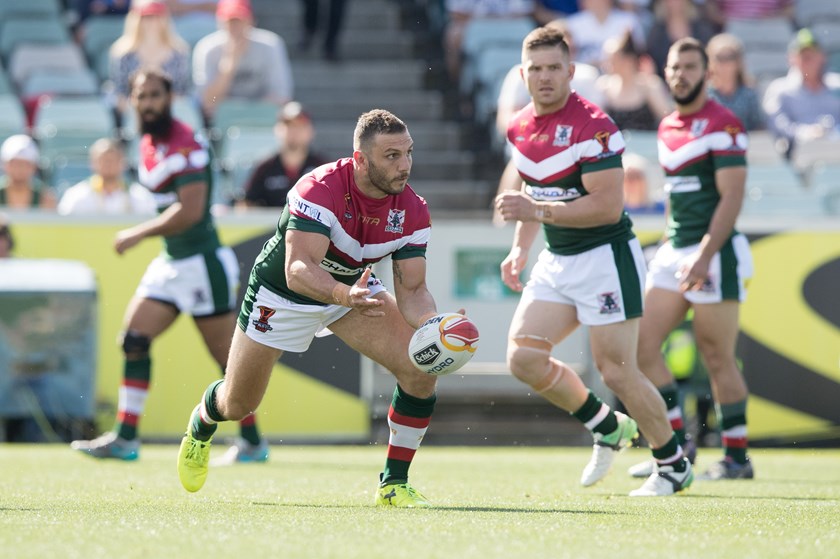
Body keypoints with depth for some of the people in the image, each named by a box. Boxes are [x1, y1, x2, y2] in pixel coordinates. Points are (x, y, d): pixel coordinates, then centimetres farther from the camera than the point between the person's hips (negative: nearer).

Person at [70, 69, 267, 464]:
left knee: (225, 355, -2)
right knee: (134, 339, 1)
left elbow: (190, 210, -24)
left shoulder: (185, 146, -17)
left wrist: (139, 235, -20)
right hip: (171, 263, 9)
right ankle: (125, 438, 2)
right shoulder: (148, 145, 12)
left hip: (202, 263, -9)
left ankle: (254, 442, 9)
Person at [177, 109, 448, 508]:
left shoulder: (413, 212, -20)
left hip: (355, 289, 4)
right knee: (236, 406, 9)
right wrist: (345, 295, -62)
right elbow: (298, 270, -44)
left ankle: (394, 484, -5)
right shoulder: (319, 190, -36)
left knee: (420, 369, -20)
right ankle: (202, 423, 49)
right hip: (281, 293, -4)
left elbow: (412, 289, -17)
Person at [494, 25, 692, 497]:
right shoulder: (521, 128, 7)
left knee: (617, 372, -8)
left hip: (606, 258, -8)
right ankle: (609, 428, 17)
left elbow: (608, 206, -24)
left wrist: (538, 211, -27)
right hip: (556, 262, 8)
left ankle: (674, 465, 11)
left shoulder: (593, 126, -19)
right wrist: (521, 249, 11)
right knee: (523, 356, -3)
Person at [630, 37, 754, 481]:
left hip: (714, 253, -8)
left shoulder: (723, 125, -10)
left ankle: (737, 457, 6)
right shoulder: (667, 128, 15)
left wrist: (703, 258, -21)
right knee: (642, 345, 1)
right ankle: (677, 445, 7)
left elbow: (731, 198, -15)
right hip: (674, 251, 8)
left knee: (717, 357, -4)